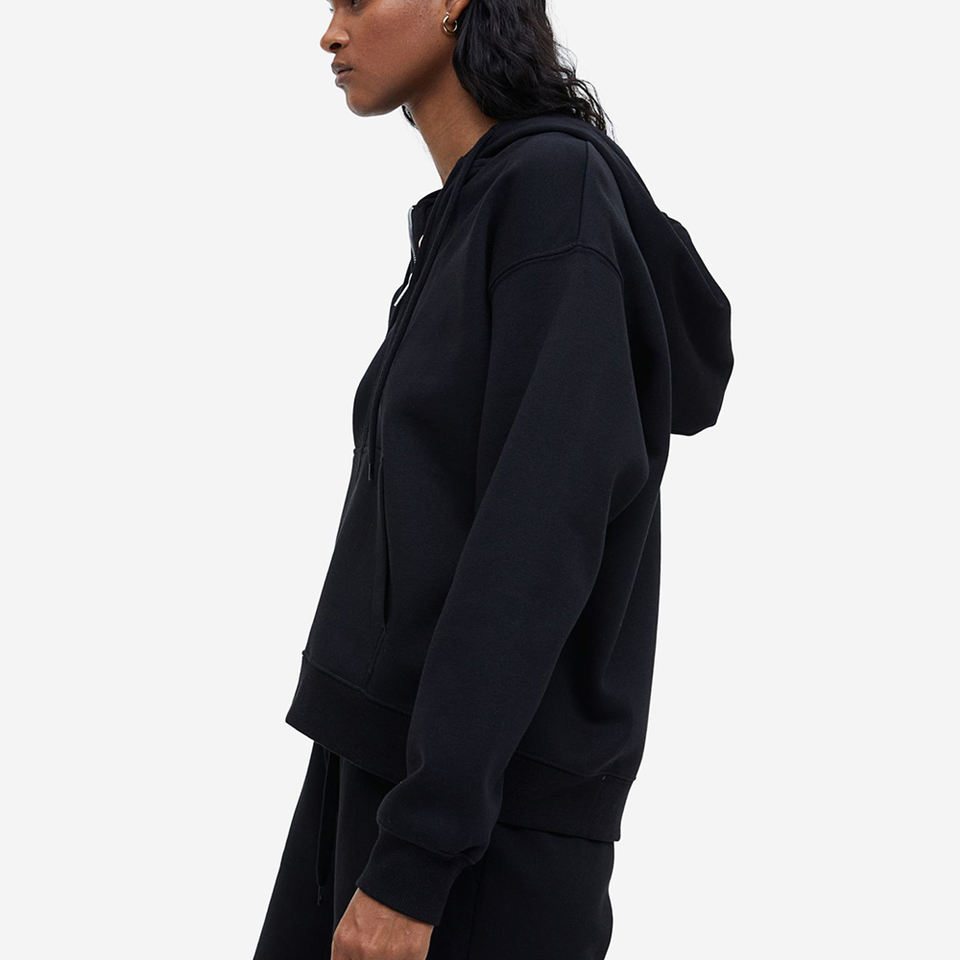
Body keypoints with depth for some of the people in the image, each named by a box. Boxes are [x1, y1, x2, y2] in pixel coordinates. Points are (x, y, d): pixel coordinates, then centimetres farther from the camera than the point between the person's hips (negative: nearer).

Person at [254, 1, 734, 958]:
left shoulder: (560, 188, -13)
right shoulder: (462, 220, 15)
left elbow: (537, 542, -20)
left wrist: (414, 858, -22)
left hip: (483, 800, -8)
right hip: (388, 755, 9)